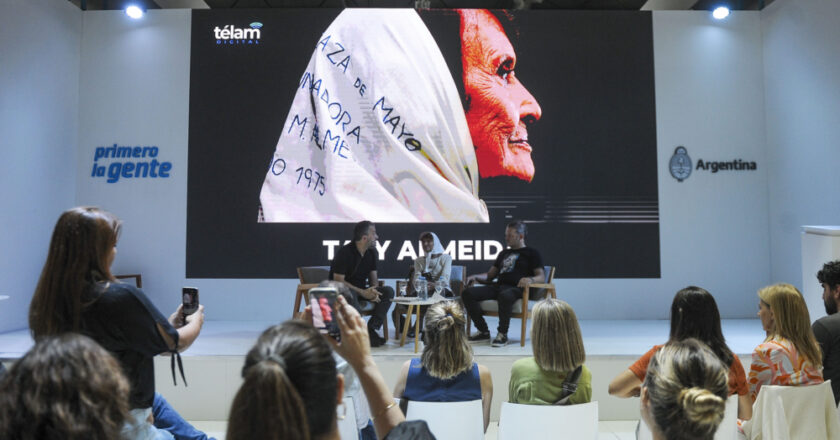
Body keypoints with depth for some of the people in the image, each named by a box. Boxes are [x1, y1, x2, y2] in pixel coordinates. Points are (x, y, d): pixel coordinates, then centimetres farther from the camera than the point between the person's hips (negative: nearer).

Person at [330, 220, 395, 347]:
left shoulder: (372, 252, 5)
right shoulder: (345, 252, -17)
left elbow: (373, 276, 12)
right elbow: (338, 281, -19)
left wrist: (373, 290, -13)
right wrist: (363, 293, -25)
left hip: (363, 290, 7)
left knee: (388, 291, -15)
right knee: (350, 294, -41)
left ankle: (372, 328, -17)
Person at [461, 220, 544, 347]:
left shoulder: (531, 253, 14)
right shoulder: (504, 253, 32)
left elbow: (541, 276, 1)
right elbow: (490, 276, 30)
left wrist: (530, 279, -22)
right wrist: (475, 277, 10)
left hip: (516, 288, -6)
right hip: (497, 286, 6)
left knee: (504, 296, -42)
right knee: (467, 293, -17)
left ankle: (503, 334, -25)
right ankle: (483, 331, -10)